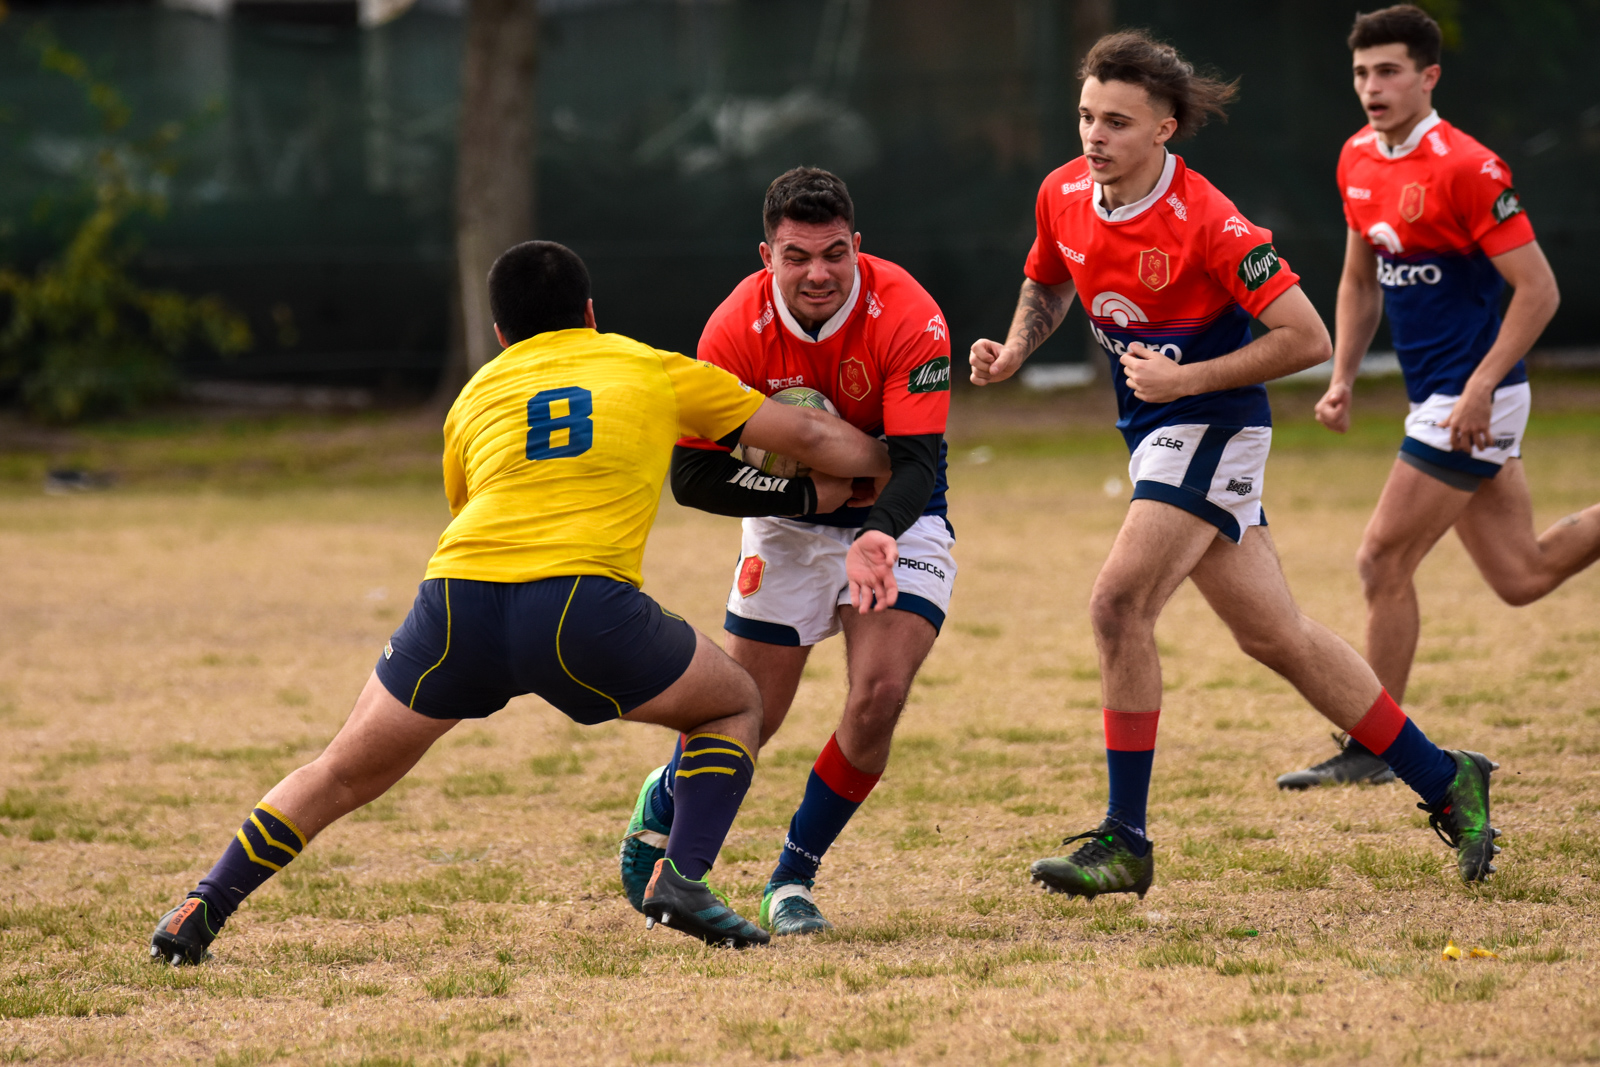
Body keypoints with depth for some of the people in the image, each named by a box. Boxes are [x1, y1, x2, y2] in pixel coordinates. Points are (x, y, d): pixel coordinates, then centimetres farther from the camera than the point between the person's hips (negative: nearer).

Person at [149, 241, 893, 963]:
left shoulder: (476, 397, 27)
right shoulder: (654, 371, 22)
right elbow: (810, 437, 28)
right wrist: (895, 467, 43)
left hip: (457, 598, 2)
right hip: (584, 599, -2)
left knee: (343, 775, 21)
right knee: (735, 706, 22)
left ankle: (201, 911, 12)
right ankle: (682, 878, 3)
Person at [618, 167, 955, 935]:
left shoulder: (907, 317, -26)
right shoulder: (738, 330, -21)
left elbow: (917, 460, -32)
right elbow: (692, 476, -18)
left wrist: (878, 537, -51)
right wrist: (810, 496, -25)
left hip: (897, 522, -1)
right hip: (786, 525, 1)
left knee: (878, 697, -20)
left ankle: (792, 881, 1)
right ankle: (661, 807, 38)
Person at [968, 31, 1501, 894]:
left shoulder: (1206, 225, -22)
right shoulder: (1063, 197, -1)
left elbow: (1307, 338, -20)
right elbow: (1047, 284, 21)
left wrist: (1185, 378, -24)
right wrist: (1013, 350, 1)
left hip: (1211, 428, -8)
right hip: (1155, 435, 8)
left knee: (1120, 603, -20)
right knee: (1272, 635, 11)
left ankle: (1125, 841, -13)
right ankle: (1446, 783, 22)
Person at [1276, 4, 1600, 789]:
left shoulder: (1464, 169, -19)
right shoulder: (1358, 162, 7)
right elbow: (1361, 280, 20)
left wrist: (1479, 389, -23)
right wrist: (1343, 379, 10)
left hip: (1471, 402, -8)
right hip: (1437, 399, 8)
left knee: (1384, 560, -7)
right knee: (1522, 577, 11)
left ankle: (1373, 747, 4)